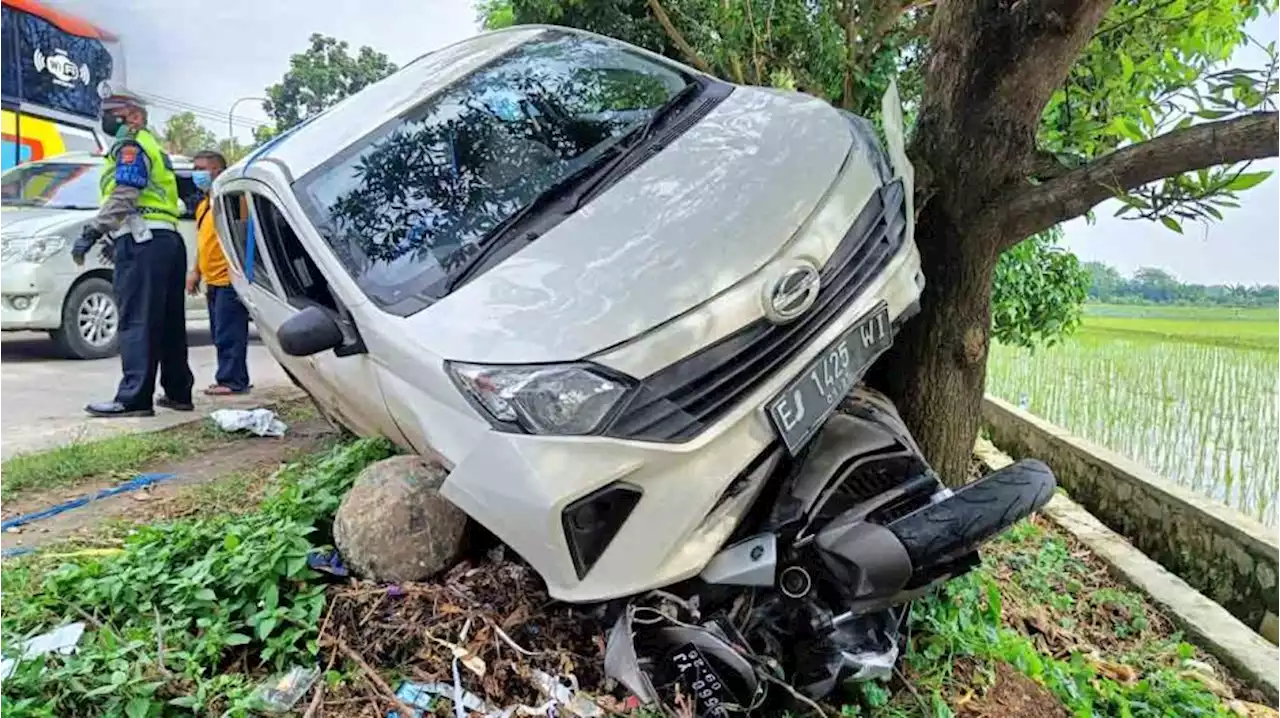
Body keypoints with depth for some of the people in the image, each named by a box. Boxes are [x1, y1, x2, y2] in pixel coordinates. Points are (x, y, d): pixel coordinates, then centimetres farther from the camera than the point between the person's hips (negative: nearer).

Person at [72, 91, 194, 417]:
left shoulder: (130, 145, -1)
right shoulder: (151, 146, 28)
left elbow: (123, 197, -16)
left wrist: (91, 232, -19)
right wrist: (116, 239, 31)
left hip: (143, 243, -10)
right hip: (168, 239, 10)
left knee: (136, 322, -12)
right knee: (169, 323, 10)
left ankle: (133, 398, -13)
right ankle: (178, 393, 14)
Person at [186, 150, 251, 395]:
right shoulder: (204, 203, 19)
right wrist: (196, 271, 21)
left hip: (228, 279, -10)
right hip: (214, 280, 10)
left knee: (229, 333, -8)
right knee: (221, 333, 12)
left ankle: (232, 380, -5)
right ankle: (229, 379, 18)